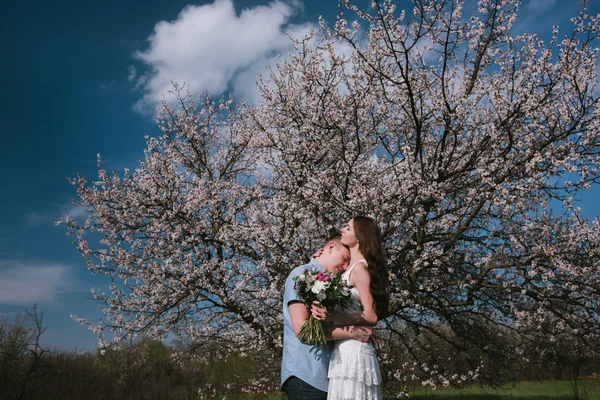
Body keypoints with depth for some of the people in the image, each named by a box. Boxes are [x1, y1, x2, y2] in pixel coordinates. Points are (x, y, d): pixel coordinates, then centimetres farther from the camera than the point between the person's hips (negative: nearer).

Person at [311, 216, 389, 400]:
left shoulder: (359, 268, -12)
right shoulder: (354, 267, 15)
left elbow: (371, 316, -15)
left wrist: (332, 316, -28)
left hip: (351, 349, -9)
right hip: (348, 349, 9)